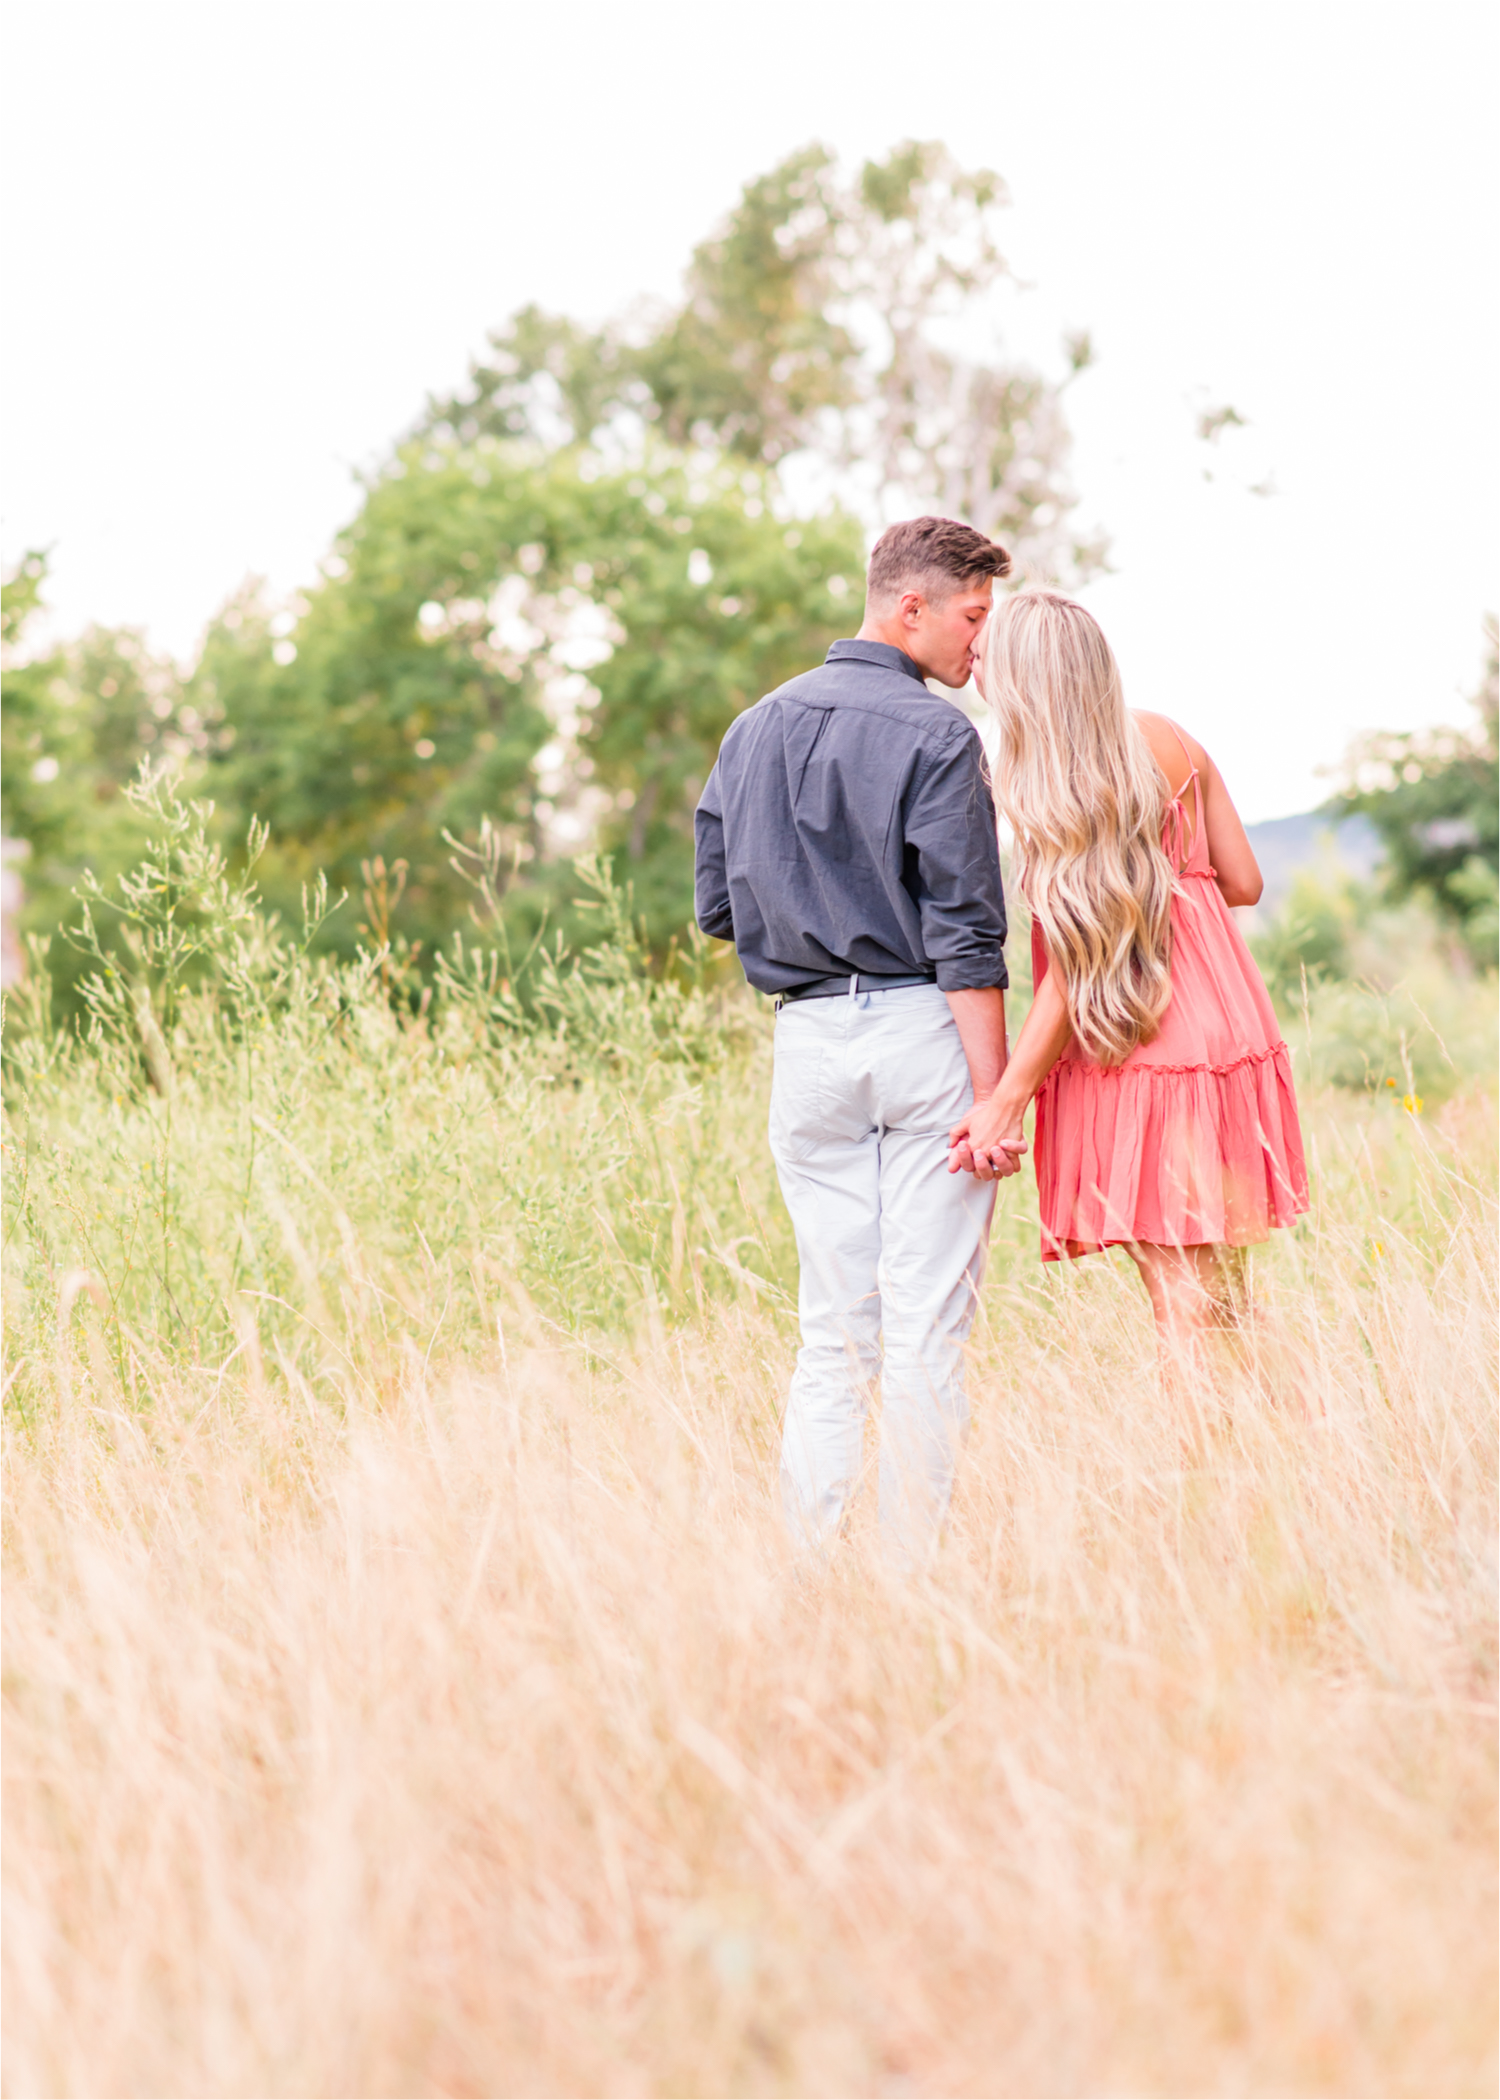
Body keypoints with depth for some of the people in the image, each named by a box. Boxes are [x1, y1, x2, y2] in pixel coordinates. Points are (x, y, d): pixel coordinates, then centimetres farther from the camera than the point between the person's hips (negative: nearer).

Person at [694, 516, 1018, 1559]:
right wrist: (992, 1094, -13)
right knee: (928, 1318, -1)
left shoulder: (754, 729, 12)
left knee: (833, 1324, 10)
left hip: (807, 1042, 6)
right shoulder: (934, 735, -9)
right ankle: (915, 1566, 0)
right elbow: (966, 933, -13)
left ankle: (809, 1557, 7)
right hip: (922, 1033, -6)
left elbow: (719, 907, 14)